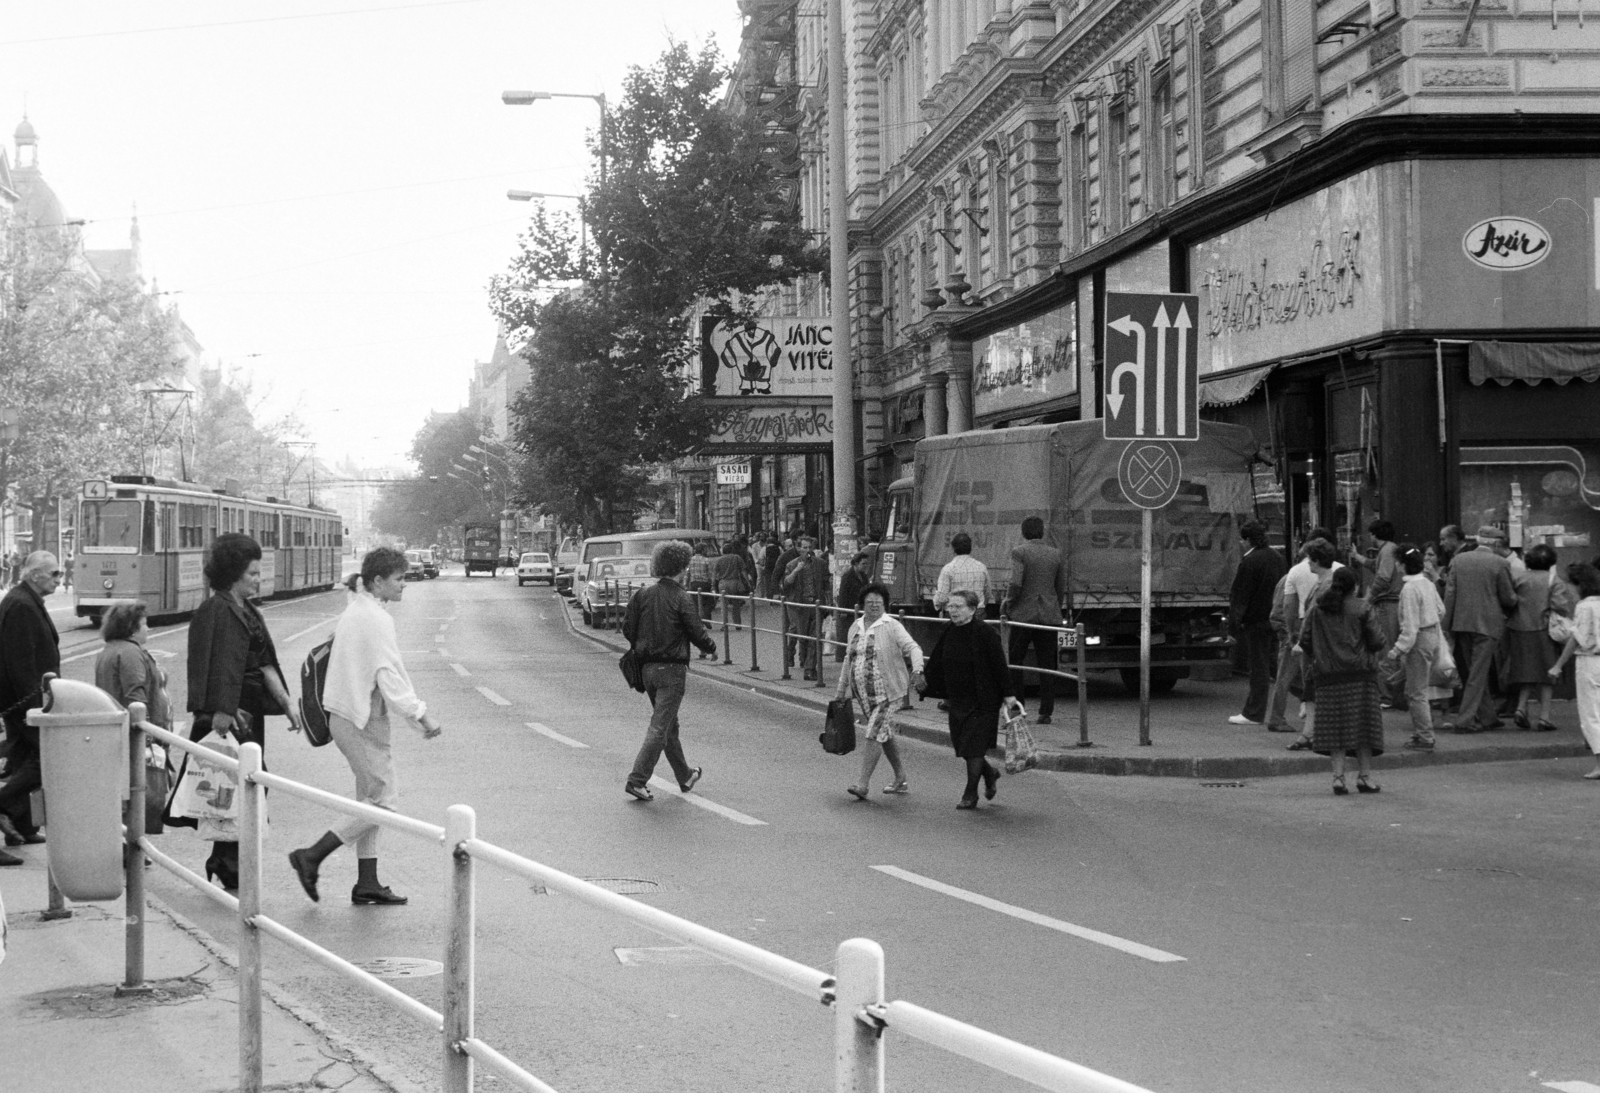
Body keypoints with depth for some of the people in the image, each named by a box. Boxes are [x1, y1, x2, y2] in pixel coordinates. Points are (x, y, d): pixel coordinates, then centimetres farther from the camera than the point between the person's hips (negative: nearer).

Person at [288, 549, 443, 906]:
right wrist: (421, 715, -14)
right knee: (383, 800, -4)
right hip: (363, 721, -10)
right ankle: (311, 857, -3)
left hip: (346, 715, 10)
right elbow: (389, 678, -20)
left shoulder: (355, 612, 12)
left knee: (370, 799, 14)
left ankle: (367, 883, 18)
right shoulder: (377, 619, -17)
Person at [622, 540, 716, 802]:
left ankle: (685, 776, 32)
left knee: (669, 724, 19)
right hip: (672, 669, -7)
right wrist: (711, 648, 9)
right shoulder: (680, 599, -14)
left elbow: (627, 628, 4)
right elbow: (698, 634, -11)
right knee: (660, 727, -4)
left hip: (648, 668, 7)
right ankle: (637, 780, -10)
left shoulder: (643, 595, 1)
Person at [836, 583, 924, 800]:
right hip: (863, 692, 6)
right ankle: (900, 780, 25)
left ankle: (862, 784, -12)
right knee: (885, 734, 13)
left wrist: (917, 670, -36)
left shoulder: (892, 626, -8)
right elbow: (849, 659, 19)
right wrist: (841, 689, 21)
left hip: (886, 691, -6)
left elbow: (912, 648, -17)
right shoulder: (855, 628, 11)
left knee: (874, 735, -11)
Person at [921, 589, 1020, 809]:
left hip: (982, 700, -6)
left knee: (973, 747, -3)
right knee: (961, 744, 11)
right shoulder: (949, 632, 3)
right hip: (957, 700, 6)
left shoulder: (984, 632, -15)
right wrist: (944, 696, 14)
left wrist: (1008, 695, -12)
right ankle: (989, 773, 37)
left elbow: (1000, 665, -12)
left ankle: (970, 794, 10)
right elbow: (937, 665, 12)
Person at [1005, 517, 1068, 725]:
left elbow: (1016, 584, -16)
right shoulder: (1056, 555, 7)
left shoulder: (1019, 552, -7)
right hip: (1049, 616, 4)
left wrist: (1008, 604, 0)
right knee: (1046, 665, 5)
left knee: (1012, 661, 8)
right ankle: (1046, 713, 4)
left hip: (1023, 614, -4)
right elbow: (1061, 588, 9)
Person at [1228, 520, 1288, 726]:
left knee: (1258, 667, -3)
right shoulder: (1277, 557, 10)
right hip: (1276, 619, 8)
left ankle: (1254, 714, 1)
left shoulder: (1249, 562, -16)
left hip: (1255, 620, -8)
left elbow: (1240, 595, -16)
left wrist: (1234, 620, -12)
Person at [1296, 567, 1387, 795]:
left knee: (1335, 725, 4)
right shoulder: (1361, 608, -5)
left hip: (1328, 674, 3)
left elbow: (1305, 641, 3)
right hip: (1359, 673, -3)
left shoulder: (1317, 609, 4)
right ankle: (1364, 775, 5)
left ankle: (1338, 776, -3)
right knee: (1362, 723, 4)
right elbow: (1377, 641, -7)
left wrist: (1312, 661, 20)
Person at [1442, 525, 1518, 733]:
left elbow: (1449, 593, 2)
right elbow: (1508, 598, -3)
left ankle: (1487, 717, 23)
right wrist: (1514, 603, 19)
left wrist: (1449, 623, 5)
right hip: (1487, 624, -5)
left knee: (1477, 672, 16)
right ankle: (1465, 720, -5)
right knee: (1478, 674, 0)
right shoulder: (1500, 564, -7)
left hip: (1461, 623, 5)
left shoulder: (1458, 559, 4)